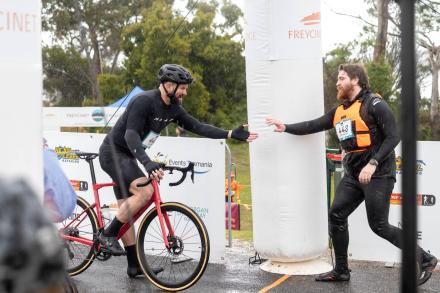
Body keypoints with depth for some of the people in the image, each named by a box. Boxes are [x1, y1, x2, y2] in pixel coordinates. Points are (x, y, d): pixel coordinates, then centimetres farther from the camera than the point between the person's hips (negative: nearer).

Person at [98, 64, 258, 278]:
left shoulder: (173, 109, 3)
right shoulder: (144, 101, -23)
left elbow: (198, 127, 6)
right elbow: (131, 134, -32)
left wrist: (231, 134, -1)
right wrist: (148, 163, -46)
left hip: (127, 156, 9)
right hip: (113, 152, -9)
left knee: (127, 209, 9)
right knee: (145, 191, -26)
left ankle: (134, 266, 14)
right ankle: (108, 234, -13)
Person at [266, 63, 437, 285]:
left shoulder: (374, 104, -12)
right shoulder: (340, 110, 10)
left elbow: (393, 137, -16)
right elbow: (315, 125, 13)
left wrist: (373, 163, -25)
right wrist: (286, 128, 5)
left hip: (377, 175, -8)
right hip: (353, 175, 8)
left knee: (378, 225, -7)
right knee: (336, 216, 4)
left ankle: (425, 260, 9)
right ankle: (341, 270, 17)